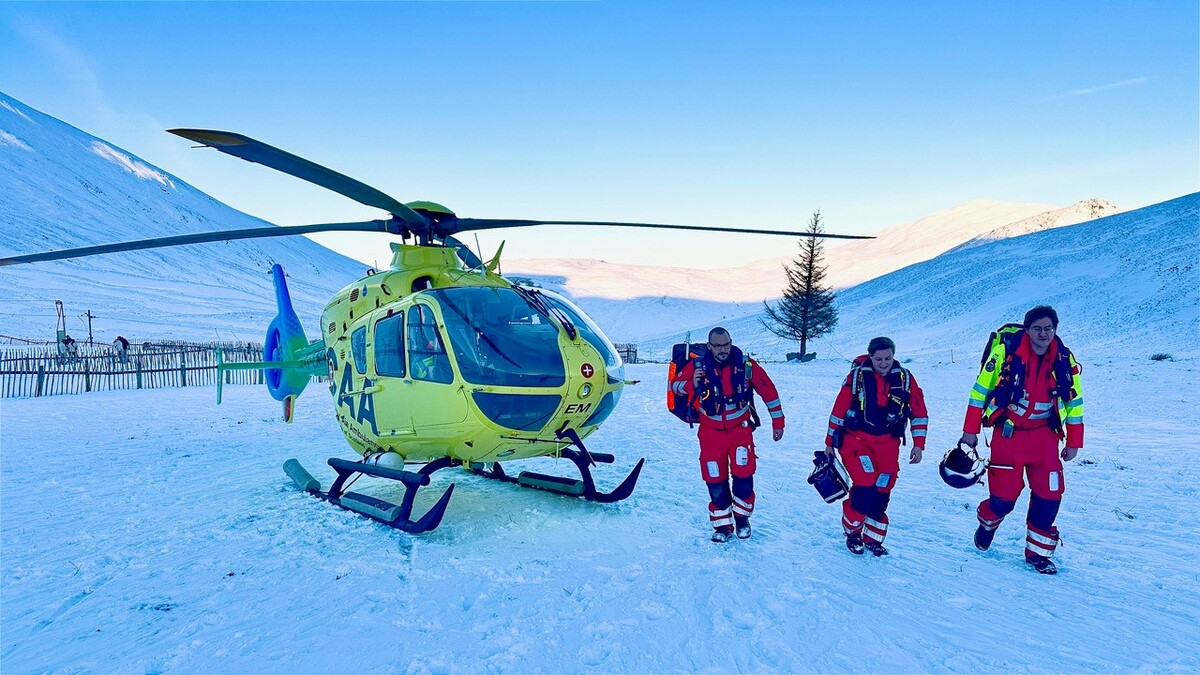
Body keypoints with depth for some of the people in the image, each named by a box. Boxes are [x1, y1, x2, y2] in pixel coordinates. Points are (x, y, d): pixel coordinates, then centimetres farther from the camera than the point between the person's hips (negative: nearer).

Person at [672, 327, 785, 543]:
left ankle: (742, 518, 20)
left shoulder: (746, 365, -10)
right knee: (715, 479, 2)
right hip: (711, 432, 0)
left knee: (743, 475, -6)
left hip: (740, 428, 0)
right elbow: (675, 385, -3)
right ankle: (722, 525, 22)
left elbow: (769, 391, 0)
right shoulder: (697, 366, -11)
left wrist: (777, 422, 4)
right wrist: (692, 385, -25)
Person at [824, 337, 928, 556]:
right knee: (865, 486, -18)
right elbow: (838, 410, -3)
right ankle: (851, 532, 7)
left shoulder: (904, 378, -2)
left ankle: (873, 538, 23)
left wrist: (918, 444, 0)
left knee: (881, 493, 1)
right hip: (856, 439, -3)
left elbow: (919, 412, 6)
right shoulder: (857, 376, -10)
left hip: (887, 443, 3)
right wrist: (829, 442, 1)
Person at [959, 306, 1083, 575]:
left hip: (1044, 435, 4)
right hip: (1008, 433, -3)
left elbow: (1074, 402, 10)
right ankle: (987, 523, 32)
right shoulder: (1006, 352, -13)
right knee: (1005, 496, -3)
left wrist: (1073, 442, 10)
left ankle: (1038, 552, 19)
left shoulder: (1065, 360, -1)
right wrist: (970, 431, -6)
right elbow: (981, 389, -7)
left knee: (1049, 495, -1)